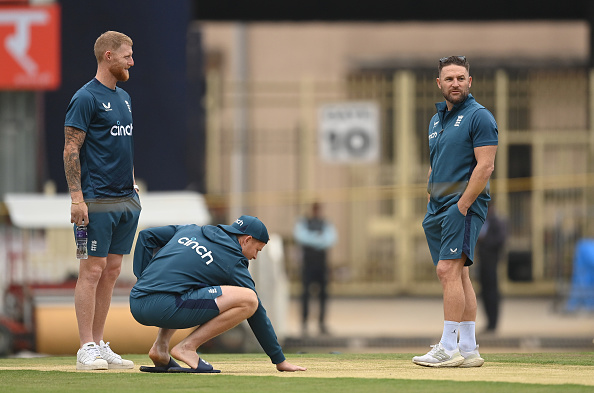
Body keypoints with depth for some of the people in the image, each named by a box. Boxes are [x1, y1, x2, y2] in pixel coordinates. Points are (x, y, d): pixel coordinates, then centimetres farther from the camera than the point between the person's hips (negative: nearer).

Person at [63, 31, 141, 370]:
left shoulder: (124, 98, 17)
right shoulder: (86, 98, -9)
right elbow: (71, 151, -12)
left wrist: (133, 185, 17)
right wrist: (77, 198, -18)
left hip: (126, 200, 8)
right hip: (98, 202, -8)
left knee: (112, 271, 9)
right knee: (93, 271, -6)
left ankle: (100, 344, 13)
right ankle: (87, 349, -5)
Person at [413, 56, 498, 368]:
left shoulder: (479, 116, -7)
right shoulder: (437, 120, 19)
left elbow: (485, 167, -14)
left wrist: (461, 207, -18)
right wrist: (431, 207, 12)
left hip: (465, 204, -8)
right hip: (439, 208, 8)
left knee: (448, 270, -16)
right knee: (457, 275, 7)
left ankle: (449, 348, -17)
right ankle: (469, 350, 8)